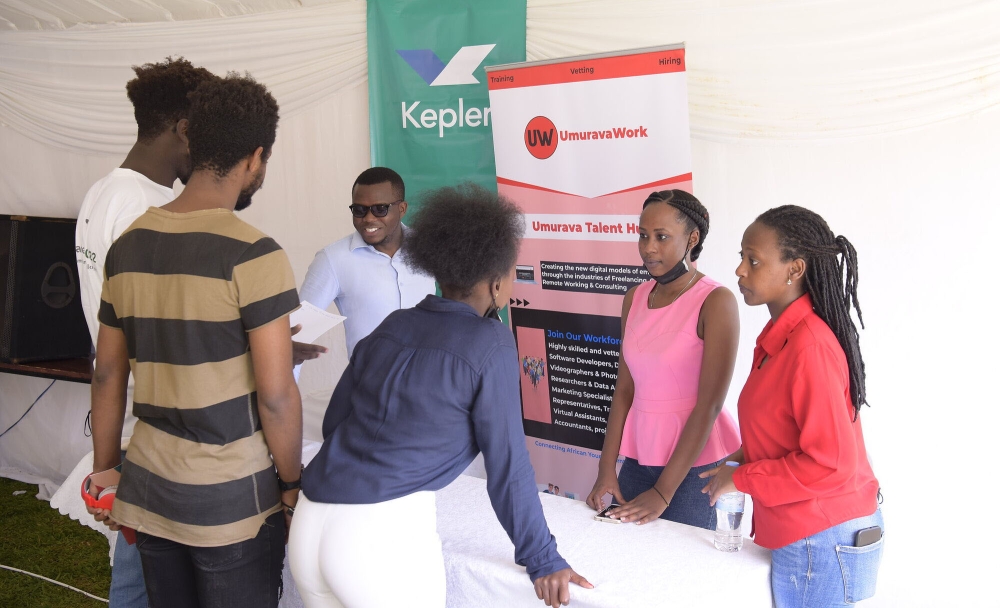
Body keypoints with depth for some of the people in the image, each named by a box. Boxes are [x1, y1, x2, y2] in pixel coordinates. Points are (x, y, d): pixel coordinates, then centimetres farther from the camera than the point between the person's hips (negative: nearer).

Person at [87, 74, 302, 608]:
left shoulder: (128, 245, 3)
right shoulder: (252, 254, -16)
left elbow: (107, 375, 9)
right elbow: (275, 394, -17)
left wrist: (105, 472, 18)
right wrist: (292, 481, -3)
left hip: (147, 489, 6)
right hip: (230, 501, -6)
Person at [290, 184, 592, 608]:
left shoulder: (391, 327, 11)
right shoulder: (489, 343, -5)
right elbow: (507, 462, -4)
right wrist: (542, 559, 4)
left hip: (308, 527, 6)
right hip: (386, 537, -6)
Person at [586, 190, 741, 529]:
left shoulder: (716, 302, -14)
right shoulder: (635, 298, 4)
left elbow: (709, 405, -17)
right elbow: (624, 389, 6)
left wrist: (663, 492, -16)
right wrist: (606, 470, 0)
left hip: (695, 464, -5)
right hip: (639, 458, 5)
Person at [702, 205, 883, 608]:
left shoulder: (809, 344, -23)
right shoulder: (782, 334, 6)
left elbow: (831, 463, -24)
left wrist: (742, 478, -15)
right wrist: (747, 455, 6)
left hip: (821, 541, -9)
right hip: (802, 532, 9)